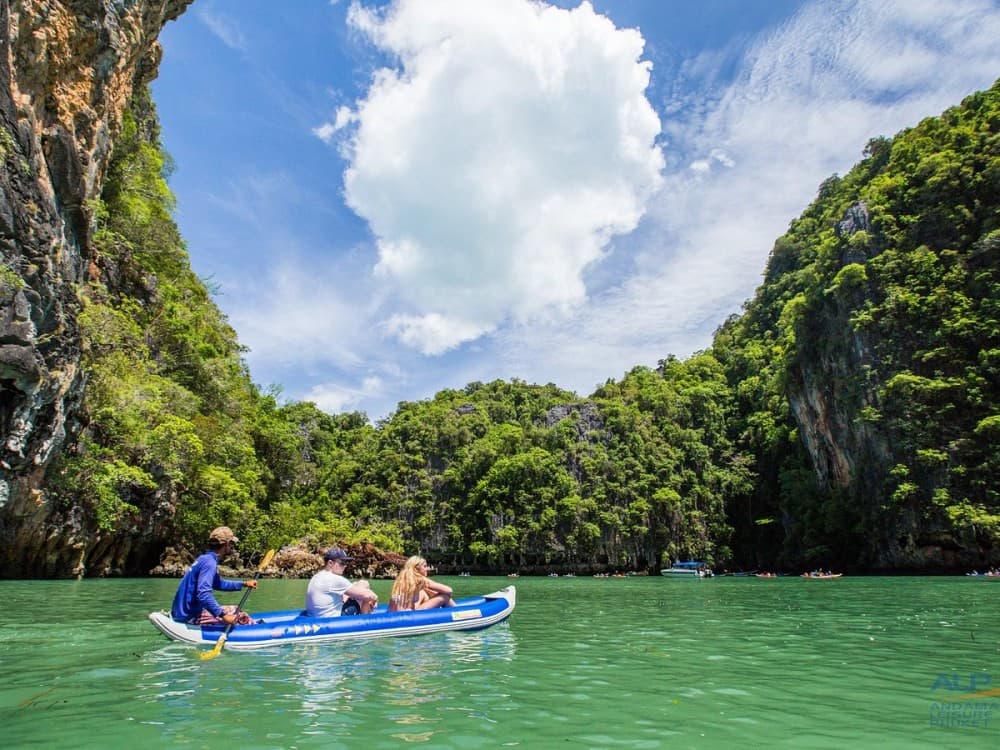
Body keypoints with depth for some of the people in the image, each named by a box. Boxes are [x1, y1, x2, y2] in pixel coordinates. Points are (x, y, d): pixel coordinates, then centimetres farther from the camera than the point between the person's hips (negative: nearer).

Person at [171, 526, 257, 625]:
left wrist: (243, 584, 25)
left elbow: (218, 583, 28)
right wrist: (223, 615, -32)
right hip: (192, 616, -11)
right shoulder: (209, 562, -19)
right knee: (242, 617, -12)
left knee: (235, 609, 18)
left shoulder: (205, 559, 12)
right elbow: (203, 594, -31)